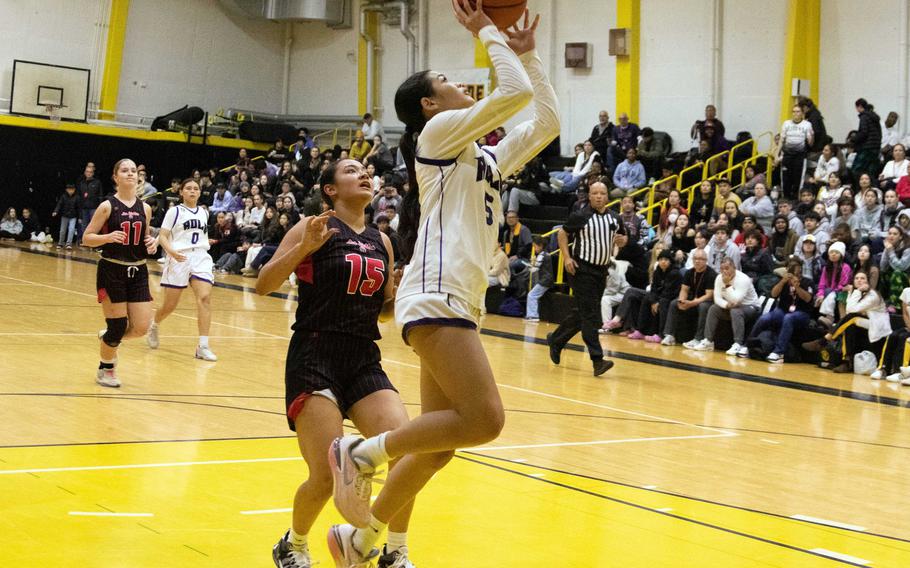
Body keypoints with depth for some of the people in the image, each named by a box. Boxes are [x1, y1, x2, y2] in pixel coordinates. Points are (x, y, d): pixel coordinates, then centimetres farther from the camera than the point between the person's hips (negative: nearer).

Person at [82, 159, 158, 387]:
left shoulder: (145, 208, 6)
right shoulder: (108, 206, -6)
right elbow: (87, 238, -5)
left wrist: (153, 241, -3)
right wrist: (108, 237, -23)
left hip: (137, 271, 5)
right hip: (112, 271, -4)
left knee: (141, 328, -3)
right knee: (118, 326, -2)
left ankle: (108, 338, 29)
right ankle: (105, 370, 23)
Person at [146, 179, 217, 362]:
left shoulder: (204, 213, 14)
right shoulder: (175, 211, 0)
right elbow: (162, 236, -6)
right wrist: (171, 252, -22)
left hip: (201, 258, 3)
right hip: (179, 259, -3)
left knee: (205, 297, -19)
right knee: (170, 305, 3)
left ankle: (203, 347, -19)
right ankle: (154, 326, 39)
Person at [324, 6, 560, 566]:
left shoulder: (486, 157, 24)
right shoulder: (438, 132, 0)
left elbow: (547, 121, 24)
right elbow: (515, 94, -10)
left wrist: (528, 54, 26)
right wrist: (487, 31, 2)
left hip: (459, 304, 9)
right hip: (437, 296, -9)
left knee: (439, 445, 10)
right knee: (484, 420, -22)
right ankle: (362, 451, -8)